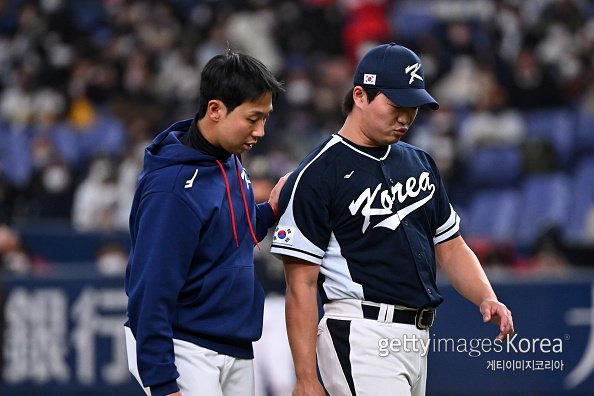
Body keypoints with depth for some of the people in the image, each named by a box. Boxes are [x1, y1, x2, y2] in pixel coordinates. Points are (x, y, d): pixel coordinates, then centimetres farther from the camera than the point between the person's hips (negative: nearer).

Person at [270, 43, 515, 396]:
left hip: (417, 339, 8)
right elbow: (301, 286, -10)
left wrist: (487, 299, 1)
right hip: (360, 338, -8)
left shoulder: (419, 163, 16)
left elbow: (450, 247, 22)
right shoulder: (316, 176, -8)